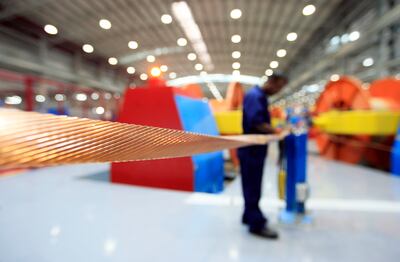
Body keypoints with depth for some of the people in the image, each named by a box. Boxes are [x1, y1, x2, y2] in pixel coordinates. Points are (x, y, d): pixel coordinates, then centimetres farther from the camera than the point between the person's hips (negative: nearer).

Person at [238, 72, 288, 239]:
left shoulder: (261, 96, 16)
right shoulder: (255, 96, -15)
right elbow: (256, 123, -25)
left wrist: (273, 129, 7)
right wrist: (276, 131, -16)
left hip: (256, 148, 10)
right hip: (251, 149, -10)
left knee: (252, 186, 17)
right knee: (252, 187, -2)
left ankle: (250, 216, 29)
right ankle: (257, 224, 8)